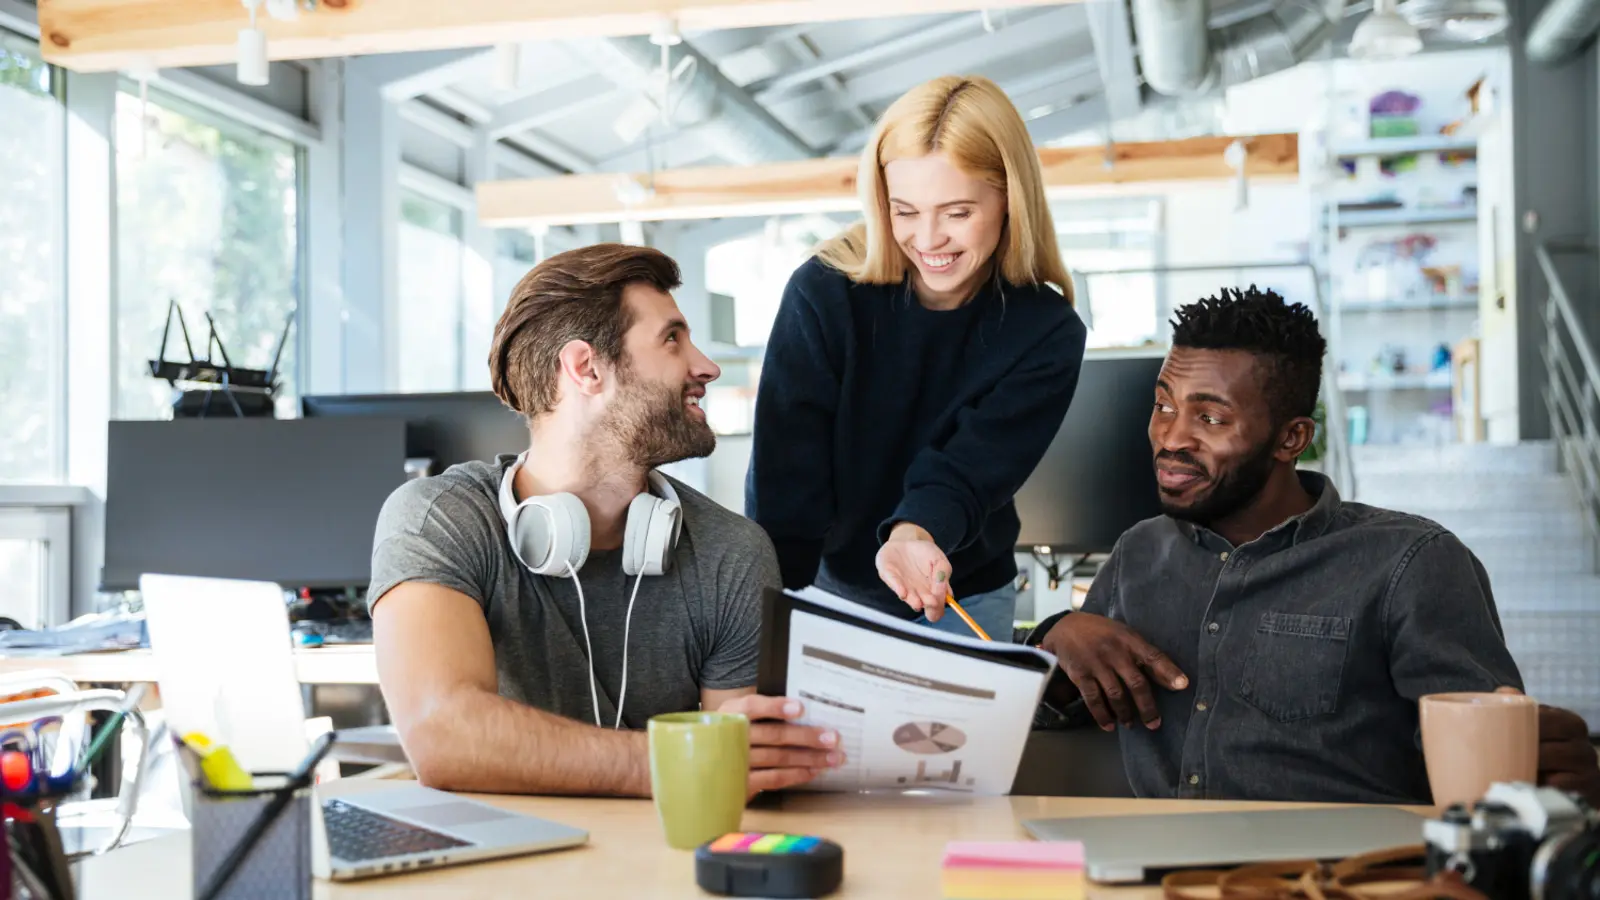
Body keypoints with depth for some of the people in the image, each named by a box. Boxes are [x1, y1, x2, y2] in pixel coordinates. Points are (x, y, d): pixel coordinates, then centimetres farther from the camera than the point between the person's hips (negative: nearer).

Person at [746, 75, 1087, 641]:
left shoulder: (1047, 334, -16)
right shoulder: (824, 293, -20)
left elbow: (972, 467, -26)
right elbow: (787, 478, -22)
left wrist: (918, 533, -48)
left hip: (967, 600, 1)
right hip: (830, 584, -1)